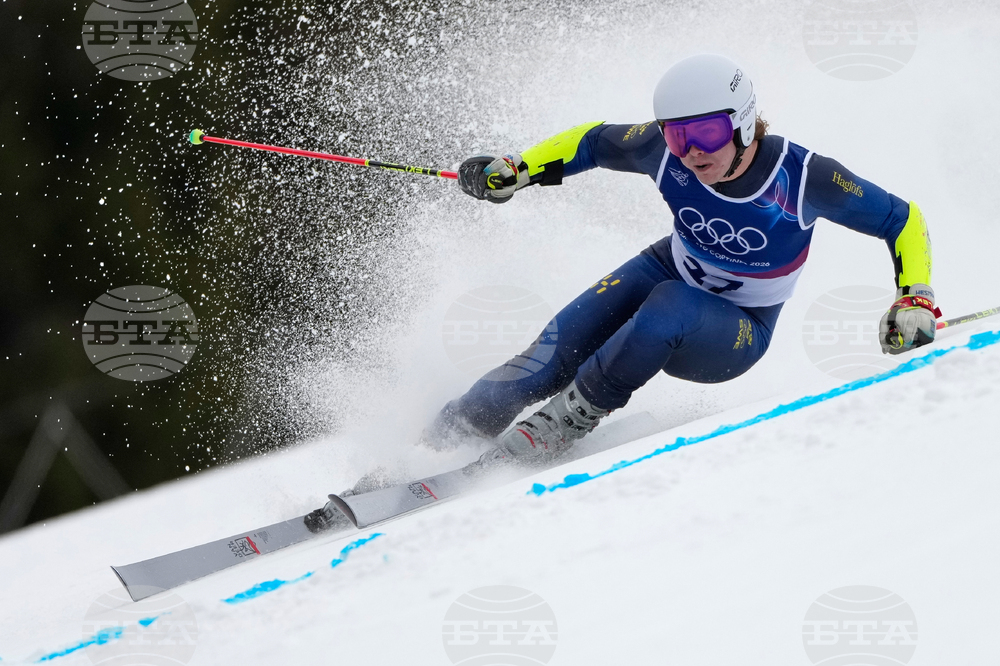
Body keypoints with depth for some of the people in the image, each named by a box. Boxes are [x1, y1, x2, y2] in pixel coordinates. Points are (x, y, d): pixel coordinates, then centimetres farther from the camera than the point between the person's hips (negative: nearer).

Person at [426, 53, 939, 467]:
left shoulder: (804, 177, -29)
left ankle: (567, 421, -21)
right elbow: (595, 142, 0)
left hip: (738, 334, -3)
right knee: (552, 355, -22)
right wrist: (517, 170, -7)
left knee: (671, 307, -37)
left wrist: (915, 299, -28)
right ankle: (448, 435, -11)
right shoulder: (666, 151, -21)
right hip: (668, 272, 3)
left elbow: (903, 220, -17)